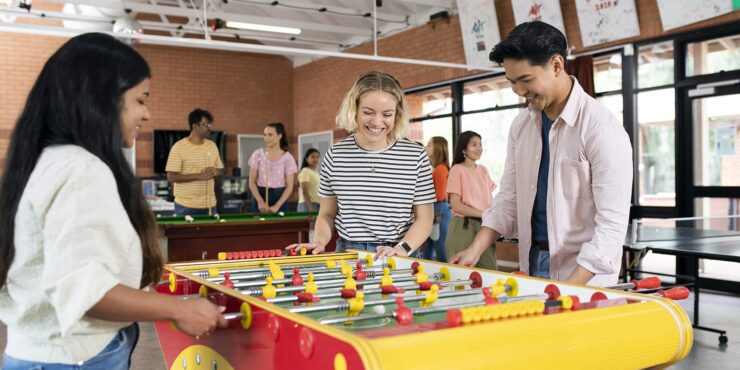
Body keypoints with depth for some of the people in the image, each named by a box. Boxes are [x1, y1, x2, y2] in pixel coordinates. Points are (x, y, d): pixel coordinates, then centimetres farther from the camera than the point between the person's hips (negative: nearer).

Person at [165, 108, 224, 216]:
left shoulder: (212, 145, 9)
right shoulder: (179, 147, -8)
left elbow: (221, 171, 16)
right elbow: (171, 177, -12)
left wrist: (215, 172, -8)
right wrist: (198, 176, -19)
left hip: (210, 205, 5)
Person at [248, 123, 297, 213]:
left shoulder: (288, 158, -5)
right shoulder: (258, 154, -1)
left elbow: (290, 186, -5)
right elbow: (252, 182, 0)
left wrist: (277, 206, -15)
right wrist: (260, 201, -13)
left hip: (280, 198, -1)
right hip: (260, 196, 1)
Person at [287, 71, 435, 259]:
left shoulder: (415, 155, 0)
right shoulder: (336, 154, 5)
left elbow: (424, 218, 3)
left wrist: (402, 249, -13)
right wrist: (319, 242, -4)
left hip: (398, 259, -1)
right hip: (348, 255, 1)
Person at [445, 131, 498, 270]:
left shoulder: (483, 170, 13)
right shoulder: (457, 170, -5)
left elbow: (489, 200, 14)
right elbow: (456, 206, -11)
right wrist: (484, 214, -13)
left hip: (484, 226, 6)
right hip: (464, 226, -5)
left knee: (490, 270, 1)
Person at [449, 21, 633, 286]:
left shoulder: (601, 128, -16)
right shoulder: (521, 125, 4)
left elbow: (612, 224, -19)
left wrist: (567, 289, -25)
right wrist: (475, 250, -4)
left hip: (584, 278, -5)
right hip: (532, 265, 6)